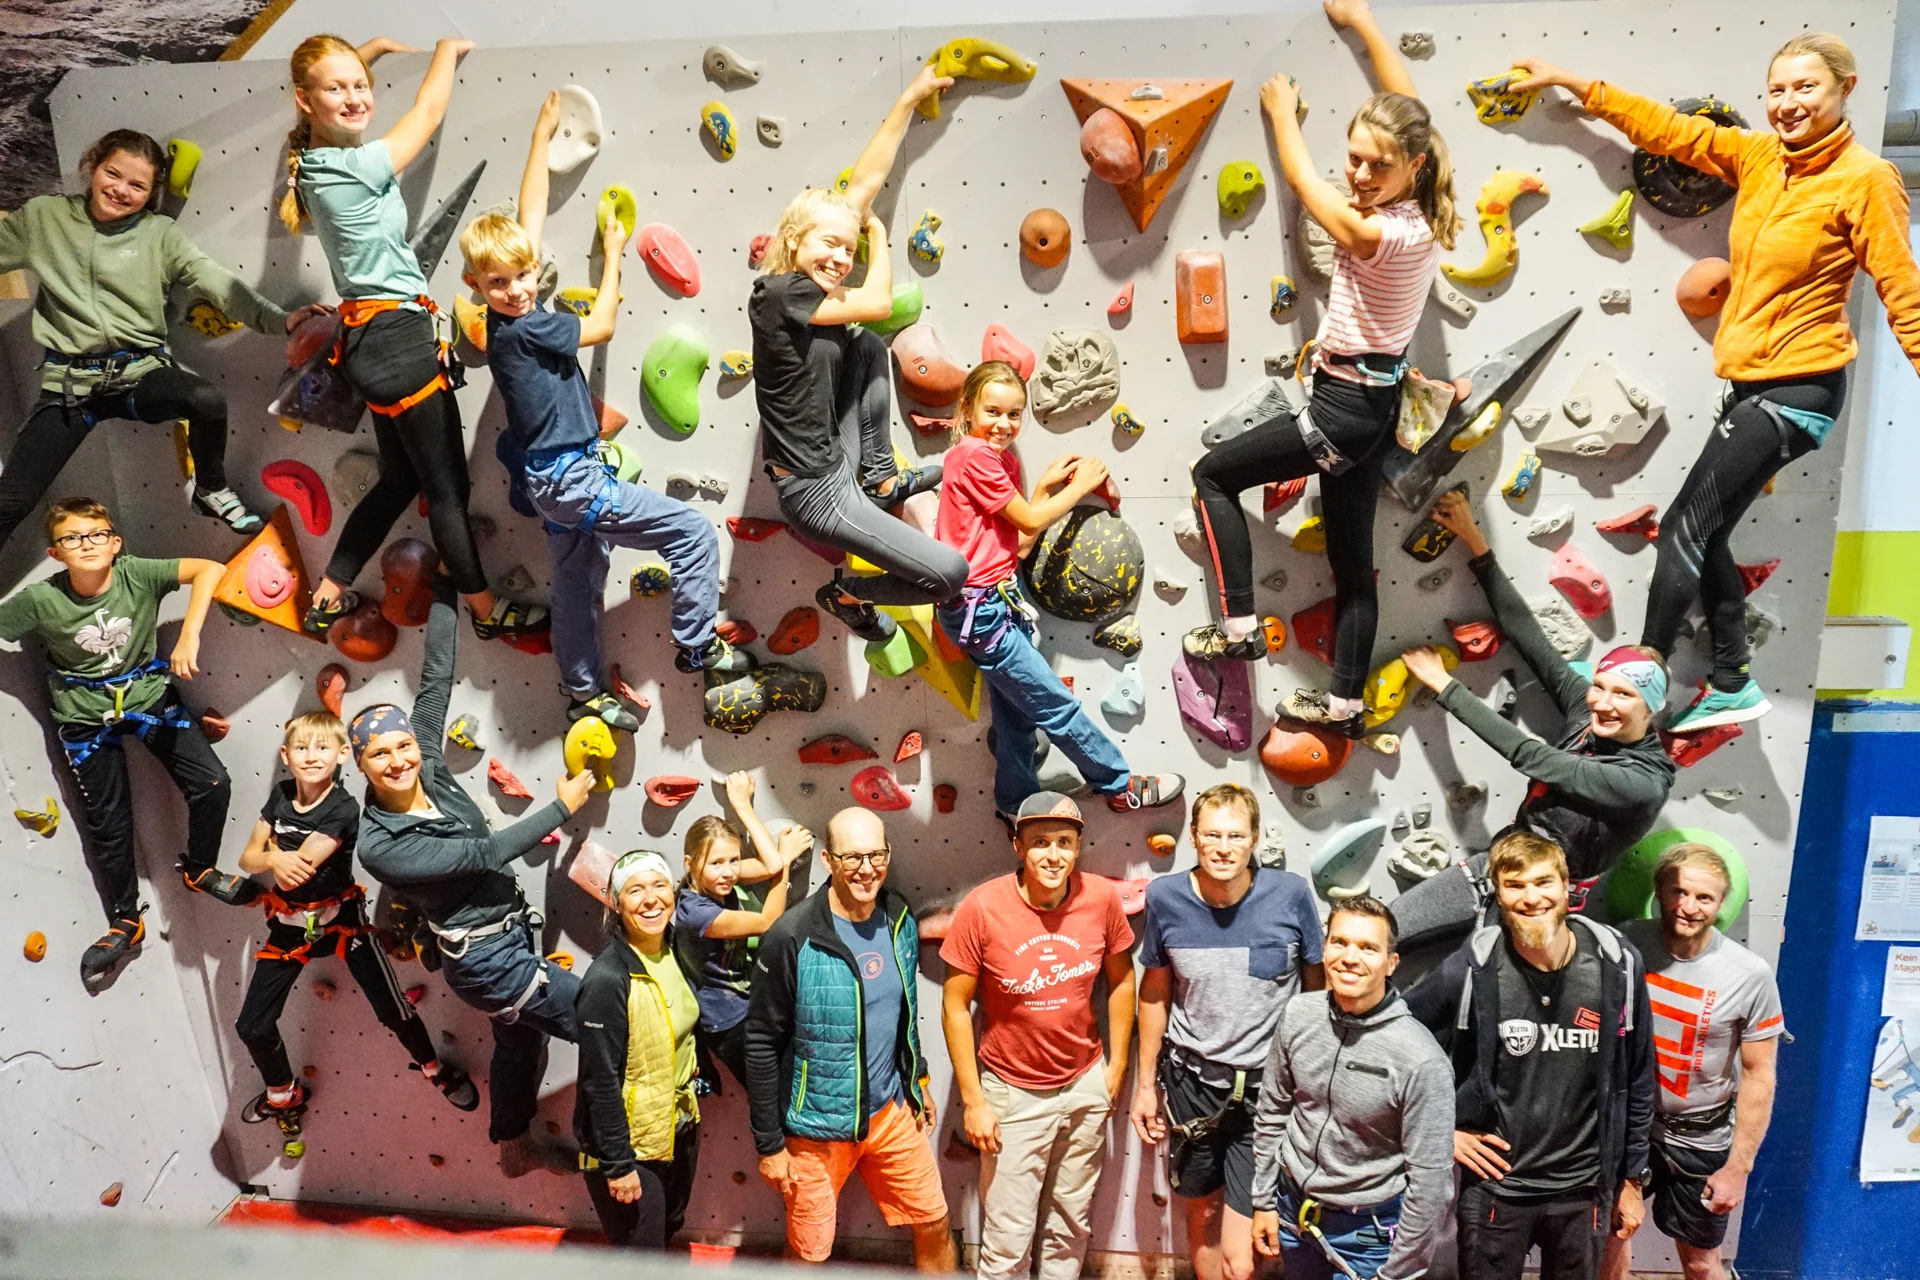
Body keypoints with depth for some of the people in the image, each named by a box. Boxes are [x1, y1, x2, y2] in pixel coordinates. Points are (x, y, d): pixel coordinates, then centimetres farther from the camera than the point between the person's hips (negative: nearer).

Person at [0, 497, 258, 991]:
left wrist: (189, 635, -36)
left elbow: (209, 569, -30)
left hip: (151, 696, 0)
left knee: (212, 783, -10)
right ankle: (125, 923, 27)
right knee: (108, 824, 8)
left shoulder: (138, 575, -19)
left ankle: (199, 869, 18)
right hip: (86, 718, 0)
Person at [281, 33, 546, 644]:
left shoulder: (318, 163, 6)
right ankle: (486, 610, 16)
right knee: (447, 486, 3)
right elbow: (427, 114, -5)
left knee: (401, 479, 20)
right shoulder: (356, 167, -18)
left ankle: (328, 598, 26)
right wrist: (448, 48, 10)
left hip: (375, 338, 10)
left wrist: (374, 47, 33)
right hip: (397, 338, -10)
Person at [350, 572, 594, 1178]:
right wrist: (562, 807, -18)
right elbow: (483, 853, -22)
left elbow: (436, 676, -6)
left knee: (521, 1040, 27)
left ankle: (514, 1145, 50)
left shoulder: (428, 765, -6)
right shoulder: (379, 845, -23)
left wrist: (444, 588, -7)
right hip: (485, 958, -8)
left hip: (510, 935, 8)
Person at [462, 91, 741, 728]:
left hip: (555, 478, 10)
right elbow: (602, 324, -6)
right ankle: (697, 646, 2)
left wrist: (543, 134, 15)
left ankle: (585, 693, 32)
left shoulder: (514, 318, 3)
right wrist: (613, 253, 4)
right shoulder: (524, 329, -19)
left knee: (578, 579, 19)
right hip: (569, 479, -10)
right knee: (695, 532, -8)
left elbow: (531, 214, 9)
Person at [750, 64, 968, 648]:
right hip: (814, 490, -9)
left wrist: (910, 98, 10)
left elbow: (866, 179, 6)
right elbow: (877, 303, -13)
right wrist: (878, 233, 4)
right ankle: (849, 596, 17)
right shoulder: (778, 293, -19)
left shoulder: (809, 283, 3)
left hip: (839, 460, 9)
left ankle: (881, 480, 18)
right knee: (950, 573, -11)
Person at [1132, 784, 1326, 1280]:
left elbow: (1318, 990, -2)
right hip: (1190, 1078, 3)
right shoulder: (1166, 897, -10)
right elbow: (1155, 994, 4)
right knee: (1202, 1215, 23)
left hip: (1265, 1088, -2)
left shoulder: (1291, 894, -16)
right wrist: (1146, 1084, 9)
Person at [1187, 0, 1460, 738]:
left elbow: (1301, 181, -10)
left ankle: (1238, 625, 7)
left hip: (1345, 408, -9)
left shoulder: (1380, 234, -25)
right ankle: (1345, 702, 23)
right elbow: (1407, 106, 13)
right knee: (1351, 560, 14)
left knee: (1213, 475, 7)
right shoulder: (1423, 212, -2)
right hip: (1371, 403, 9)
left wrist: (1282, 112, 9)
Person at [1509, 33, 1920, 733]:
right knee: (1704, 534, 12)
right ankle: (1735, 685, 25)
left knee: (1686, 526, -4)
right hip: (1755, 383, 7)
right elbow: (1669, 129, 9)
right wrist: (1573, 83, 7)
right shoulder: (1757, 156, 5)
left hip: (1797, 387, -7)